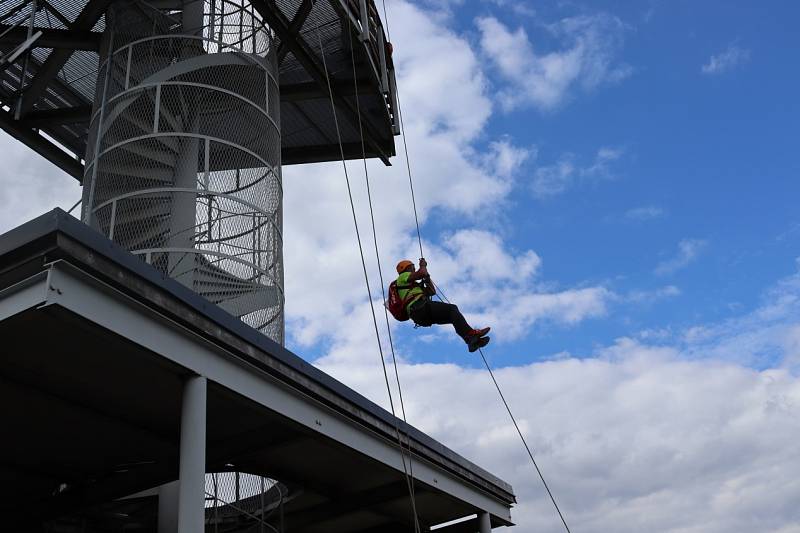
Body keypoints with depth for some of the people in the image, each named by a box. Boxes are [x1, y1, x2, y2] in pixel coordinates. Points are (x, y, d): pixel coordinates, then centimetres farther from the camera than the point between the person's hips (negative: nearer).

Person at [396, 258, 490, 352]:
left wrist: (427, 277, 31)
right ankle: (469, 333, -35)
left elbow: (432, 291, 35)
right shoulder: (402, 277, 11)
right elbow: (422, 273, -7)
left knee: (454, 316, 0)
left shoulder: (413, 285, 39)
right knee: (452, 308, -18)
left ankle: (473, 341, -16)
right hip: (419, 307, -9)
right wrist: (423, 265, 15)